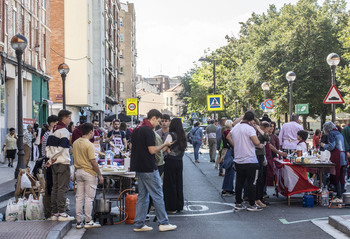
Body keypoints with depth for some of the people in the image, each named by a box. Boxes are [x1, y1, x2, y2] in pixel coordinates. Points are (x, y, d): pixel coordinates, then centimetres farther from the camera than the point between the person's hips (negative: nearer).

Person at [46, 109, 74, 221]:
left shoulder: (53, 130, 15)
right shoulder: (64, 130, -12)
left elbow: (48, 145, 13)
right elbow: (61, 147, -19)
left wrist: (50, 158, 6)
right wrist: (52, 158, -9)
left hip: (54, 163, 9)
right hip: (63, 163, -9)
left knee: (55, 187, 11)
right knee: (62, 188, -6)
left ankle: (54, 213, 13)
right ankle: (61, 213, -7)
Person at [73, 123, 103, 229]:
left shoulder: (75, 143, 7)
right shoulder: (89, 145, -17)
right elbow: (93, 161, -18)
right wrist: (100, 175, -12)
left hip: (78, 171, 7)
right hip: (89, 172, -7)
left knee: (79, 197, 9)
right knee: (89, 197, 0)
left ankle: (79, 222, 12)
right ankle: (88, 221, 4)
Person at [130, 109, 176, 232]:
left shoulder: (137, 129, 12)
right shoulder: (148, 130, -16)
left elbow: (132, 146, 19)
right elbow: (152, 150, -19)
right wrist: (164, 145, -6)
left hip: (139, 168, 9)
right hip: (149, 169, -9)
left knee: (143, 195, 12)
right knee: (158, 195, -1)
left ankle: (139, 224, 13)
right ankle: (163, 223, 6)